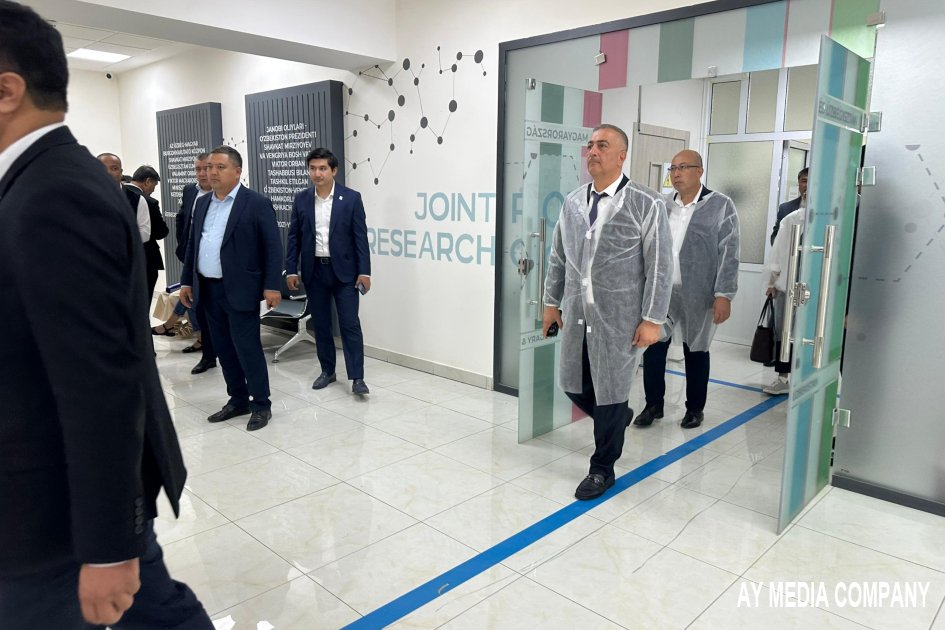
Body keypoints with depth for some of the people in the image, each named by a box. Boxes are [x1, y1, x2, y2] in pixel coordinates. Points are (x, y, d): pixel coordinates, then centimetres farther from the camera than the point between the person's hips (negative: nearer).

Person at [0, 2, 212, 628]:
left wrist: (107, 547, -21)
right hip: (97, 482, 9)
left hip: (66, 503, -8)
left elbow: (103, 385, -27)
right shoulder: (59, 180, 6)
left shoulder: (57, 199, -25)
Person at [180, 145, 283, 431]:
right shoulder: (202, 203, 13)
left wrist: (272, 286, -16)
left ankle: (261, 404, 11)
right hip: (208, 289, 7)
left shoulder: (257, 203, -7)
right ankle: (238, 400, 25)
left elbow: (273, 247, -10)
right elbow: (192, 244, 17)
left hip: (239, 290, -7)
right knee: (224, 348, 12)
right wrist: (187, 281, 14)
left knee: (247, 348, -2)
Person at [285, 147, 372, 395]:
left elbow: (360, 236, -5)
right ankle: (327, 371, 23)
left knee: (350, 324, -4)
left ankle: (357, 377, 0)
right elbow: (293, 236, 7)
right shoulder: (301, 199, 4)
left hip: (344, 270, -3)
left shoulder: (351, 198, -4)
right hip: (314, 270, 3)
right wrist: (291, 270, 1)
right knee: (320, 324, 10)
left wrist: (364, 271, -10)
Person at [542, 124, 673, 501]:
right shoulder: (573, 202, 8)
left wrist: (652, 319, -10)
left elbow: (660, 266, -8)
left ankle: (602, 469, 25)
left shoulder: (646, 204, -8)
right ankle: (616, 419, 44)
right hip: (577, 314, 5)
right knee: (574, 386, 13)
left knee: (609, 393, 5)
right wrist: (551, 302, 14)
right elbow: (558, 257, 15)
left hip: (618, 318, -5)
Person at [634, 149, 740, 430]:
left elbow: (729, 254, -7)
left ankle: (695, 408, 26)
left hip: (697, 295, -3)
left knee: (695, 352, 9)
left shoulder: (721, 206, -4)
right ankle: (653, 405, 20)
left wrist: (723, 294, -13)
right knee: (653, 348, 3)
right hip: (660, 291, 3)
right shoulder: (662, 205, 8)